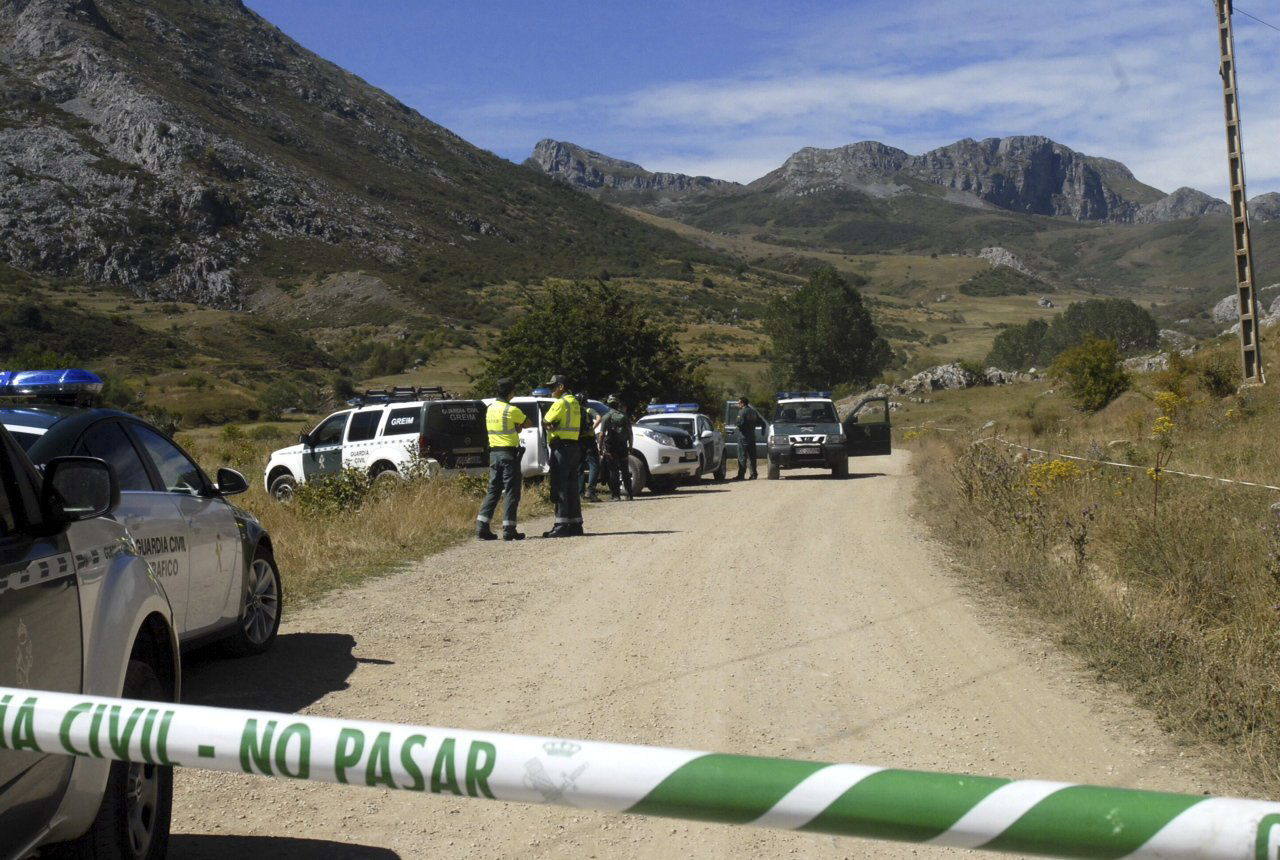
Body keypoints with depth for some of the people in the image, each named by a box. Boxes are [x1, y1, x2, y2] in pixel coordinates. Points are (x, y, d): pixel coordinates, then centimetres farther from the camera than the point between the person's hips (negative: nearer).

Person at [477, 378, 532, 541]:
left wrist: (516, 427, 4)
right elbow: (528, 424, -1)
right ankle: (509, 530, -1)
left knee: (493, 490, 11)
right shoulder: (511, 410, -13)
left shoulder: (490, 408, 10)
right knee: (512, 492, 0)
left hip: (494, 453, 7)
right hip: (510, 453, -7)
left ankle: (482, 527, 4)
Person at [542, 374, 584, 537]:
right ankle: (575, 524, 15)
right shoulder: (575, 402, 18)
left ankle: (562, 525, -11)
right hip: (574, 446, 9)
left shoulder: (561, 403, -12)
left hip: (562, 447, -9)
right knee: (571, 487, 12)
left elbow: (546, 421, -10)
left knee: (560, 488, -9)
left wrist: (550, 425, 8)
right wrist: (553, 425, -5)